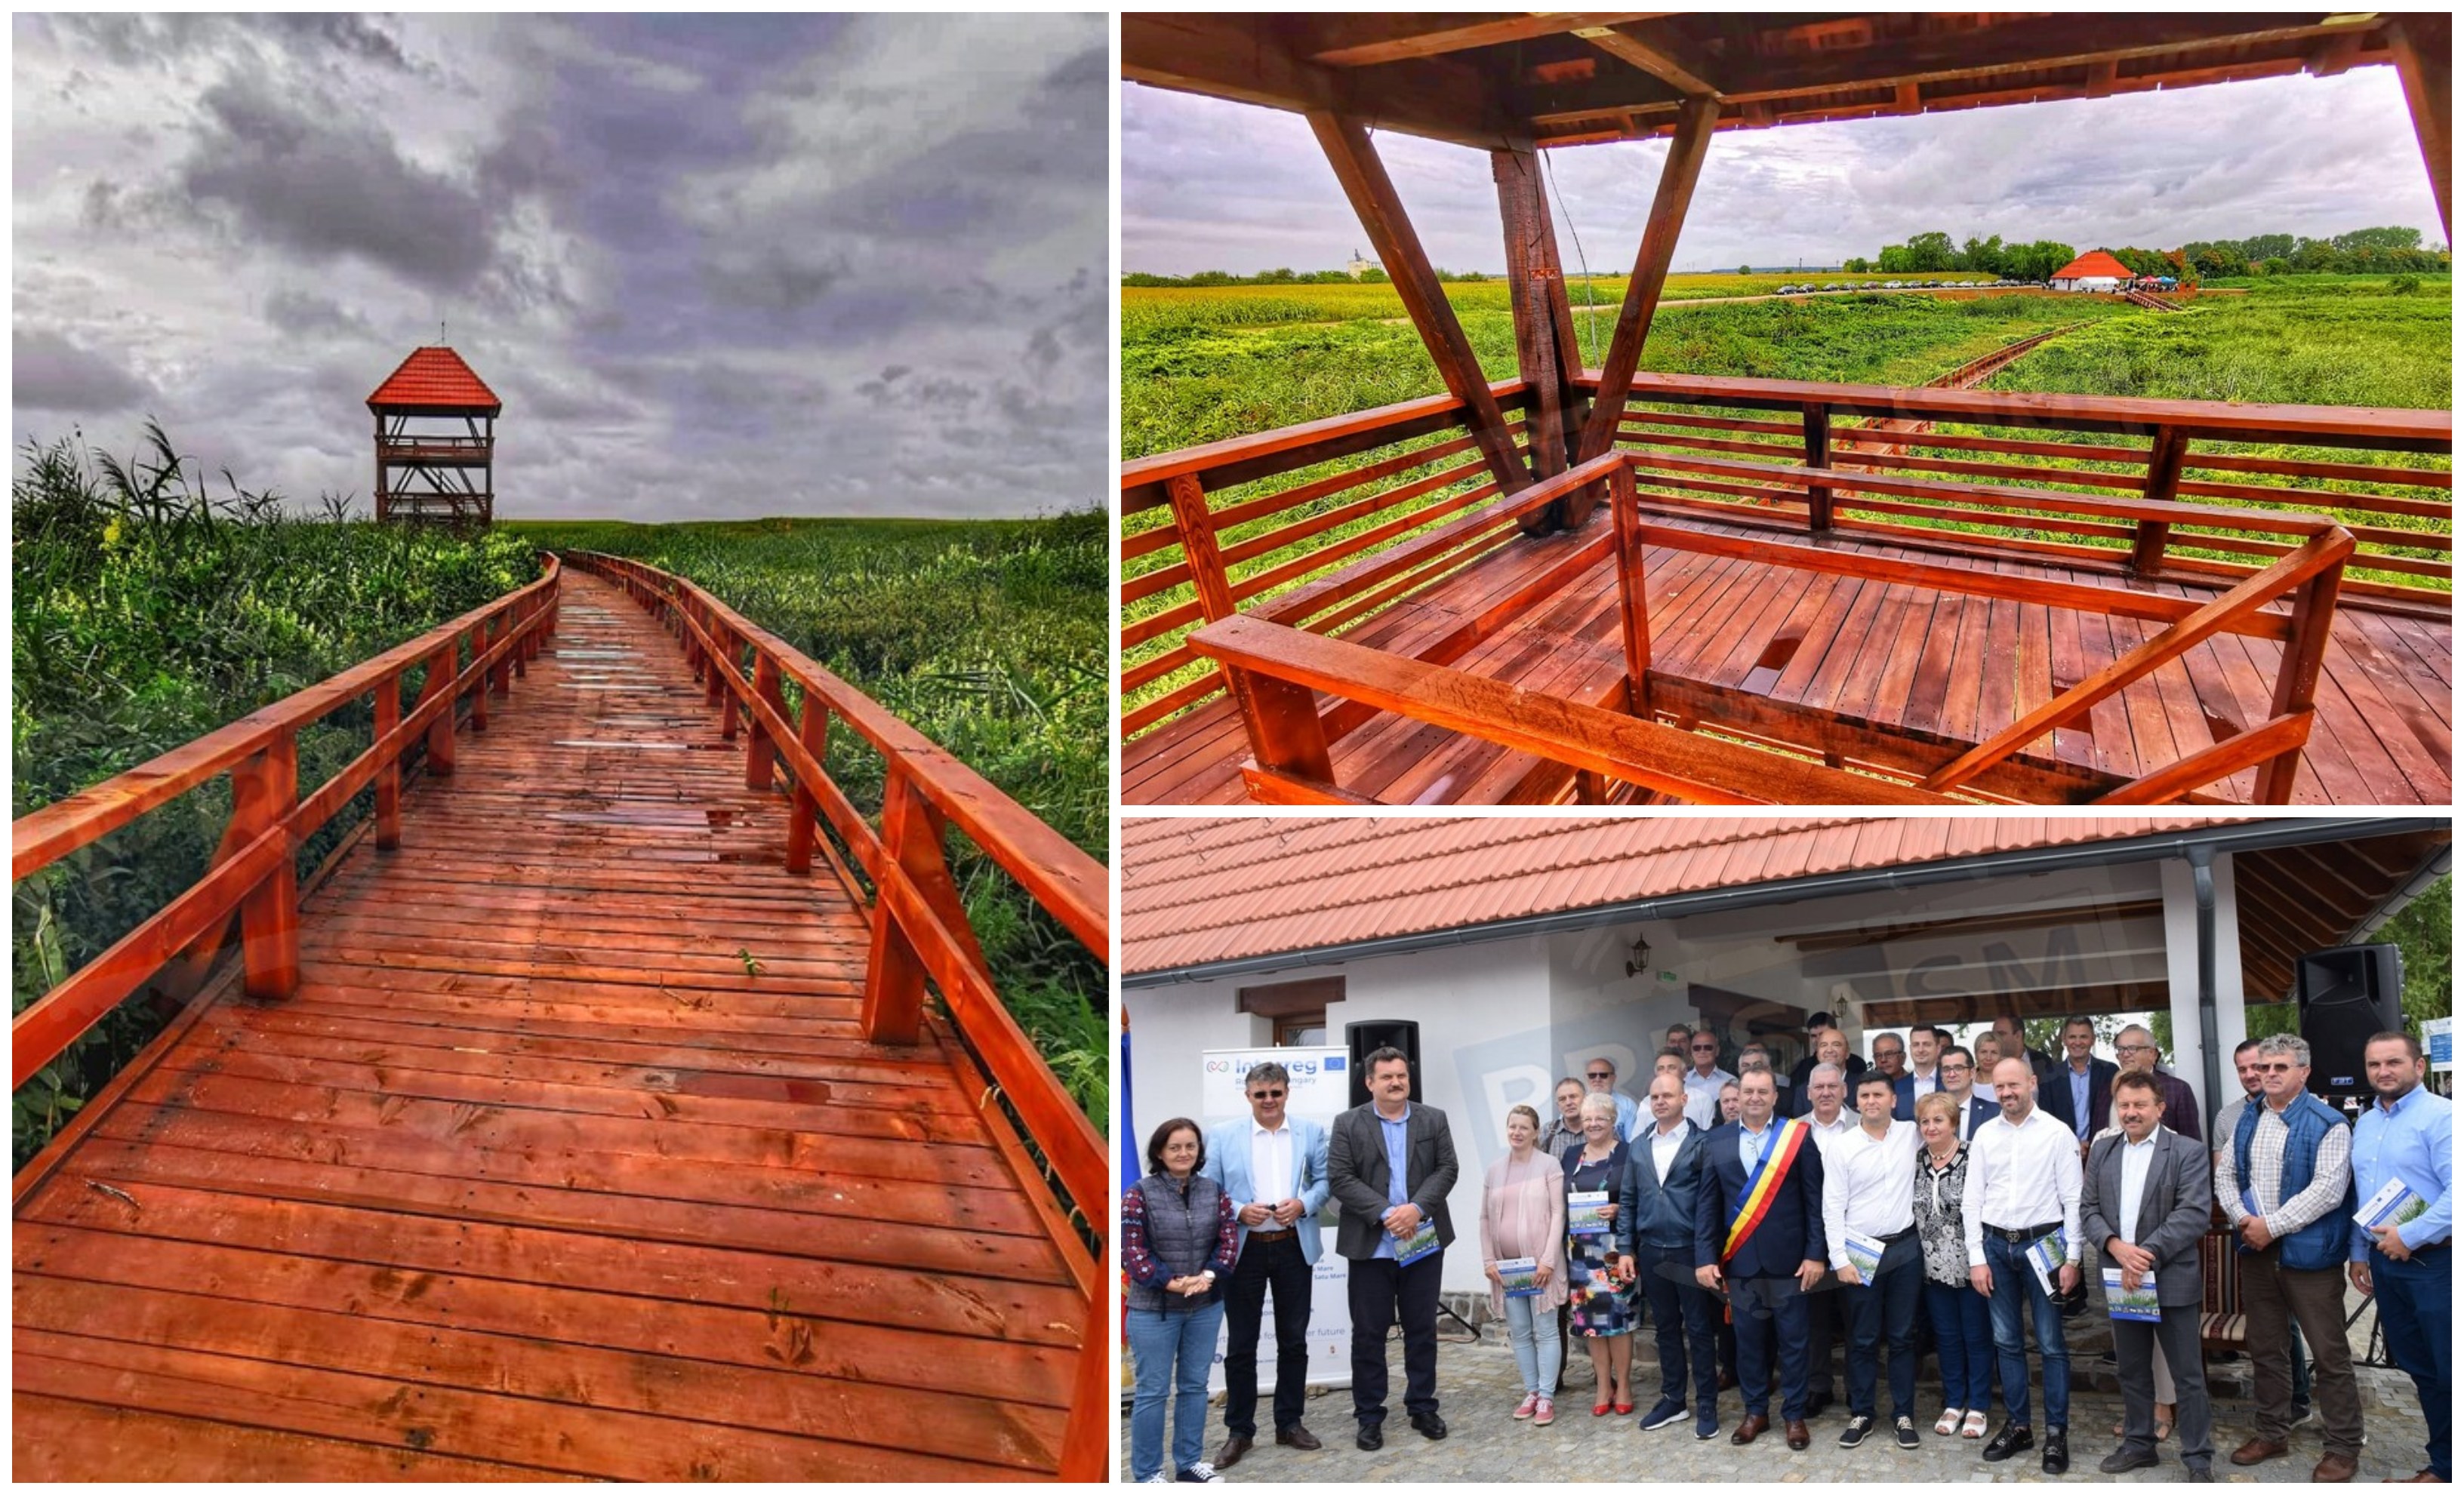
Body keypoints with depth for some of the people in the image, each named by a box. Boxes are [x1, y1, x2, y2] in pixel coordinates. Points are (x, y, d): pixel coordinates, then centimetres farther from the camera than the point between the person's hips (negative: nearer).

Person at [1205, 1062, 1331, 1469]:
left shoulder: (1312, 1133, 6)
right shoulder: (1224, 1137, 0)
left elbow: (1325, 1180, 5)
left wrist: (1303, 1204, -14)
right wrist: (1240, 1211, -17)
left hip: (1294, 1248, 2)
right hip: (1243, 1250, -1)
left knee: (1293, 1341, 10)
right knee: (1240, 1344, 4)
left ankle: (1289, 1423, 24)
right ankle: (1239, 1431, 13)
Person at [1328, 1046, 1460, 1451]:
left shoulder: (1434, 1120, 7)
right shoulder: (1348, 1124, 0)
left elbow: (1446, 1169, -1)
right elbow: (1340, 1178, -8)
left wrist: (1416, 1208, -16)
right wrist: (1385, 1214, -17)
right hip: (1371, 1246, -2)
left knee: (1422, 1329, 11)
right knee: (1368, 1333, 3)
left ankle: (1423, 1408, 22)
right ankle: (1369, 1417, 12)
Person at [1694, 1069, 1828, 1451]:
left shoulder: (1799, 1136, -2)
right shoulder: (1717, 1142, 4)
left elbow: (1815, 1199, -2)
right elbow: (1707, 1204, 4)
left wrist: (1815, 1254, -7)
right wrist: (1705, 1257, -2)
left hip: (1788, 1258, -2)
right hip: (1740, 1259, 2)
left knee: (1793, 1341, 7)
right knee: (1748, 1340, 11)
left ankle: (1795, 1415, 20)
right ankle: (1756, 1411, 24)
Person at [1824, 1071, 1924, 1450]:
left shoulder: (1912, 1134, 1)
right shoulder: (1840, 1148, -4)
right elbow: (1833, 1208, -5)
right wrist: (1840, 1259, -10)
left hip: (1906, 1249, 2)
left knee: (1903, 1336, 9)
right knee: (1863, 1340, 7)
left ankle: (1904, 1414, 19)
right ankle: (1861, 1414, 18)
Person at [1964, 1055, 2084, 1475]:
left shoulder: (2057, 1133, -4)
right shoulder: (1984, 1134, 5)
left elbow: (2073, 1199, -4)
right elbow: (1973, 1199, 6)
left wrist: (2072, 1258, -8)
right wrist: (1976, 1258, 1)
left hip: (2043, 1242, -3)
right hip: (1996, 1244, 3)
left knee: (2051, 1343, 2)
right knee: (2006, 1341, 11)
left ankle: (2057, 1432, 12)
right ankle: (2017, 1425, 22)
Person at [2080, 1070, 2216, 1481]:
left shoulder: (2188, 1152, -6)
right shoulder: (2102, 1149, 9)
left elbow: (2194, 1214, -14)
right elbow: (2088, 1209, 7)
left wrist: (2147, 1256, -19)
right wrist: (2116, 1246, -12)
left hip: (2172, 1279, -4)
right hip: (2121, 1278, 5)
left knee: (2187, 1373, 2)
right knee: (2131, 1369, 15)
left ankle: (2198, 1458, 11)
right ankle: (2139, 1443, 27)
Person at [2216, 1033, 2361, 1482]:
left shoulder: (2328, 1124, -11)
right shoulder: (2248, 1119, 11)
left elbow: (2327, 1190, -18)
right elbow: (2225, 1174, 12)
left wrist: (2271, 1226, -17)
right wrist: (2243, 1218, -6)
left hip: (2308, 1254, -6)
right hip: (2257, 1250, 7)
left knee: (2329, 1353, -1)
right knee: (2265, 1348, 15)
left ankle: (2344, 1448, 9)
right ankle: (2272, 1435, 27)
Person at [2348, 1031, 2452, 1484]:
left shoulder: (2440, 1116, -12)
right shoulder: (2364, 1124, 14)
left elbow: (2456, 1190, -21)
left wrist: (2409, 1236, -20)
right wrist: (2360, 1253, 18)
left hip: (2433, 1261, -8)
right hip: (2384, 1261, 8)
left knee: (2450, 1369, -3)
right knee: (2419, 1367, 15)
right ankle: (2443, 1464, 25)